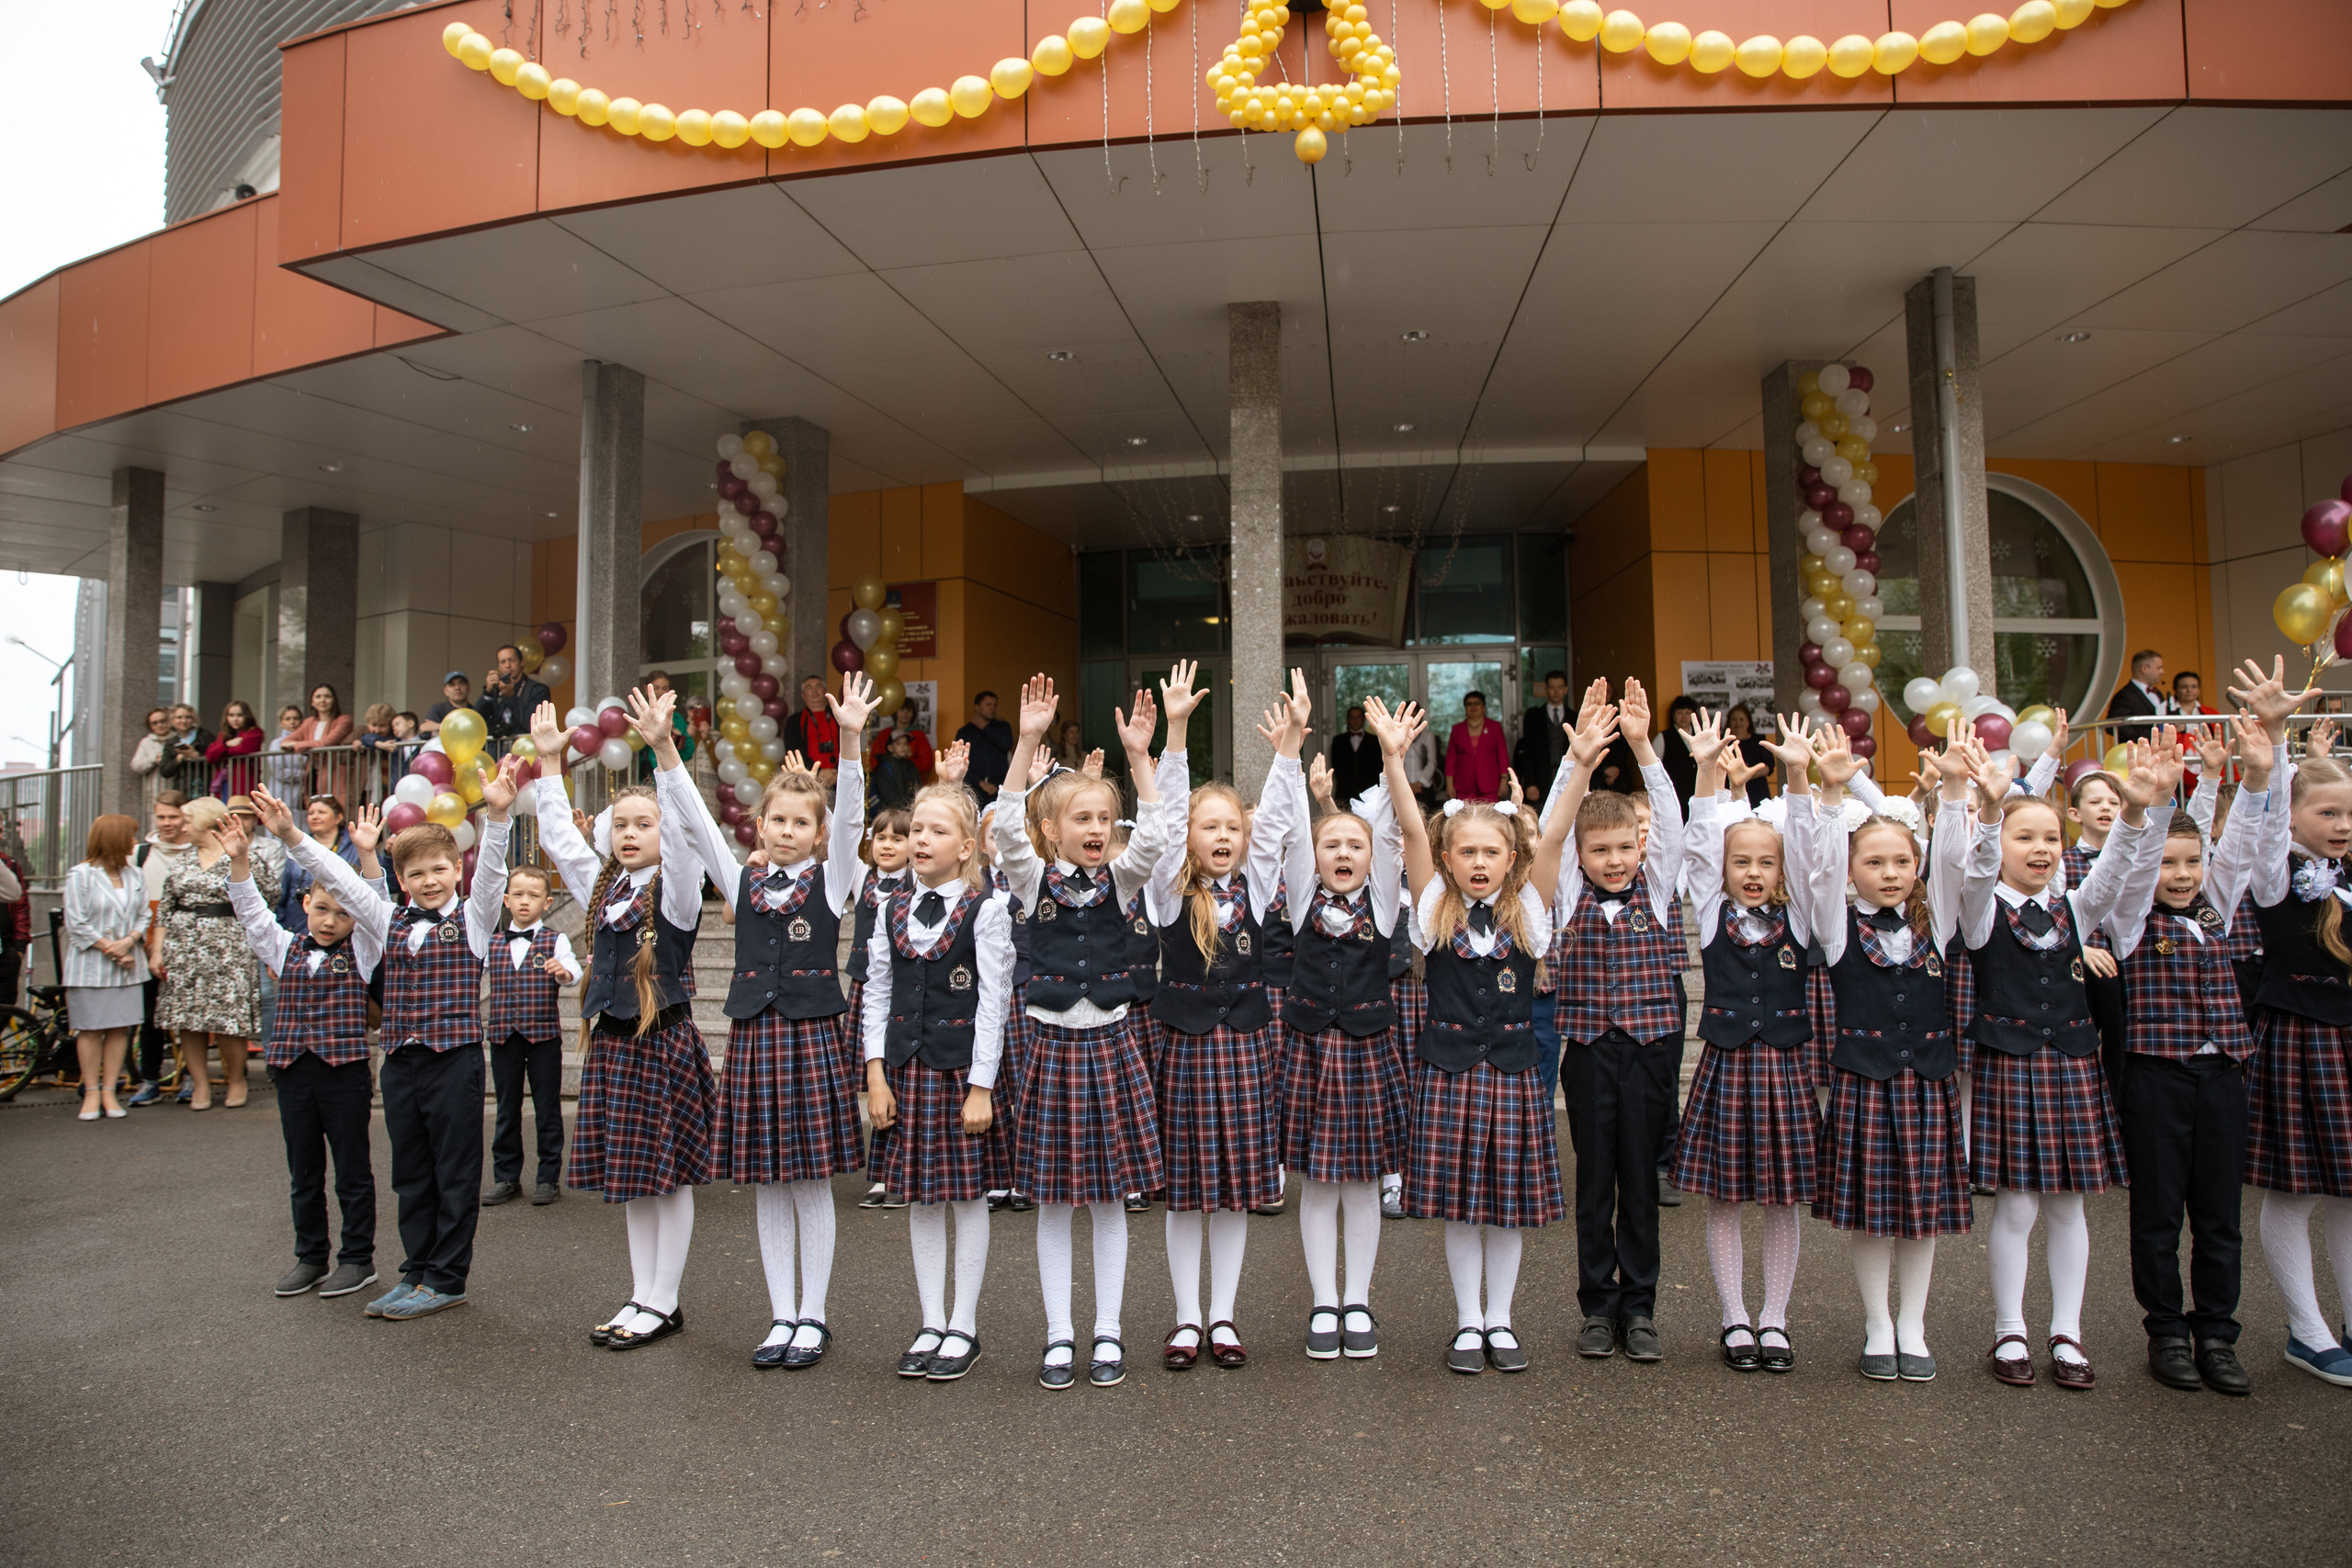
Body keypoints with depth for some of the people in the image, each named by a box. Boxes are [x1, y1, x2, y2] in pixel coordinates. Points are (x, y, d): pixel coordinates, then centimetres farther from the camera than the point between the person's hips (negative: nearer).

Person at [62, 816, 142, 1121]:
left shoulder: (133, 875, 9)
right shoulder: (81, 875, -6)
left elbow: (143, 916, 8)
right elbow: (77, 924, -9)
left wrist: (129, 940, -10)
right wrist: (110, 949, -12)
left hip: (127, 965, 4)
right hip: (90, 967, -4)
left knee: (119, 1028, 3)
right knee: (90, 1029, 1)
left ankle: (109, 1092, 10)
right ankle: (91, 1093, 10)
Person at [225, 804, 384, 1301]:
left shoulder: (362, 950, 2)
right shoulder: (285, 949, 10)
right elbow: (251, 909, 3)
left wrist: (367, 854, -23)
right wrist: (240, 860, -10)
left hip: (346, 1071, -4)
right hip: (294, 1072, 4)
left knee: (353, 1171, 4)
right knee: (304, 1173, 13)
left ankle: (358, 1258, 15)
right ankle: (310, 1257, 25)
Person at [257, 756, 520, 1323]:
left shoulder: (472, 919, -2)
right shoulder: (389, 921, 11)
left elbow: (491, 869, -18)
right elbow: (338, 877, 9)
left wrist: (496, 813, -34)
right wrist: (290, 834, -1)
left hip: (455, 1059, -5)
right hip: (401, 1062, 5)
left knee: (455, 1173, 2)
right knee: (410, 1175, 14)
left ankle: (446, 1278, 12)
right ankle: (417, 1271, 25)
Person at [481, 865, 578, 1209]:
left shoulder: (555, 941, -2)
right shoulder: (493, 943, 10)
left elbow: (572, 970, -19)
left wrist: (563, 971, -39)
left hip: (543, 1034, -4)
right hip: (503, 1035, 4)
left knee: (547, 1109, 3)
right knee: (506, 1110, 11)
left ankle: (549, 1178, 12)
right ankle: (506, 1178, 21)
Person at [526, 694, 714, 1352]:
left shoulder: (676, 889, -7)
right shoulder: (603, 886, 11)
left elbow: (686, 830, -23)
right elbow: (558, 836, 17)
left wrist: (664, 749, -33)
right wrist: (549, 761, 12)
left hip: (664, 1041, -7)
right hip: (611, 1041, 7)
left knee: (669, 1174, 2)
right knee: (630, 1177, 12)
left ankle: (662, 1303, 12)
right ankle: (642, 1298, 22)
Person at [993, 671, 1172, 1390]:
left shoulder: (1118, 881, 3)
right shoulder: (1032, 879, -2)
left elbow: (1155, 833, -13)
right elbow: (1007, 822, -18)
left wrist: (1139, 754, -21)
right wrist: (1028, 741, -28)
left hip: (1109, 1041, 1)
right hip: (1048, 1041, -1)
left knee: (1111, 1196, 8)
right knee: (1052, 1199, 6)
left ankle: (1107, 1333, 20)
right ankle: (1059, 1335, 19)